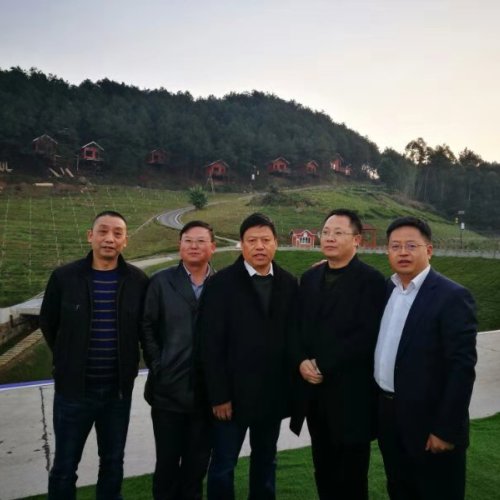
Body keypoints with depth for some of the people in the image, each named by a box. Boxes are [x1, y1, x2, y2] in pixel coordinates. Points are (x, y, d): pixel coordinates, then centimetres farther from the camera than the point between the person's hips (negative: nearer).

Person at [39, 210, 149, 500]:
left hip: (119, 390, 1)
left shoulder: (138, 281, -7)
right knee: (65, 466, 12)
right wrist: (70, 361, 10)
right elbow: (48, 324, 6)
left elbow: (146, 328, 7)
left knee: (113, 463, 18)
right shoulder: (64, 277, -8)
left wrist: (128, 363, 6)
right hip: (73, 388, -1)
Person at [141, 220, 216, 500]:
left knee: (198, 461, 15)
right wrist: (157, 368, -6)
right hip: (169, 389, 0)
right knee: (167, 460, 12)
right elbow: (147, 328, 0)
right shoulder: (161, 282, 0)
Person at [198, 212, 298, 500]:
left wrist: (291, 386, 1)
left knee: (266, 462, 19)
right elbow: (211, 344, -10)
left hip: (273, 393, 4)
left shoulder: (289, 284, 3)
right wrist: (219, 394, -13)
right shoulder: (222, 283, -8)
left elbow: (293, 336, 5)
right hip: (233, 392, -3)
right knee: (223, 465, 8)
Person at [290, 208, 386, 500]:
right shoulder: (310, 277, 10)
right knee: (324, 470, 17)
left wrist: (323, 365, -16)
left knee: (351, 476, 10)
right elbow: (298, 327, 10)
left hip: (350, 391, -5)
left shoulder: (371, 280, -10)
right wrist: (301, 362, -7)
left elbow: (367, 336, -18)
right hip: (313, 389, 6)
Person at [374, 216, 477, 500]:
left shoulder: (452, 296, -16)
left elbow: (462, 368, -18)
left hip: (429, 422, -6)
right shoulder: (386, 289, 5)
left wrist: (447, 429, -18)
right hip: (388, 414, 6)